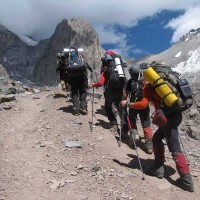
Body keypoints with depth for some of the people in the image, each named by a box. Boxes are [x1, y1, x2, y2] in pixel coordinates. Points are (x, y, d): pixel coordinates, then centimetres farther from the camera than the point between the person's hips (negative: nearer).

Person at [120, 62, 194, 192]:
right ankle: (158, 168, 24)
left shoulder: (149, 87, -2)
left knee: (175, 148, -4)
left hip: (168, 117, -8)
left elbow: (144, 104, -14)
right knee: (157, 138, 20)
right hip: (176, 113, 8)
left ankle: (187, 181, -1)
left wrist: (127, 104, -4)